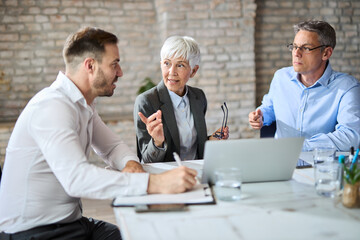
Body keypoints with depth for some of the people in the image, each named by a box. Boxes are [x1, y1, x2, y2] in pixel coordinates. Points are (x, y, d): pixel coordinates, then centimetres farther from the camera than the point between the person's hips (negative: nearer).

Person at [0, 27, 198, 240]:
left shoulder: (83, 104, 9)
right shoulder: (52, 107, -22)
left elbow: (112, 146, 17)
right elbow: (77, 178, -35)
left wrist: (131, 163, -7)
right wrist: (155, 184, -41)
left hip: (71, 222, 9)